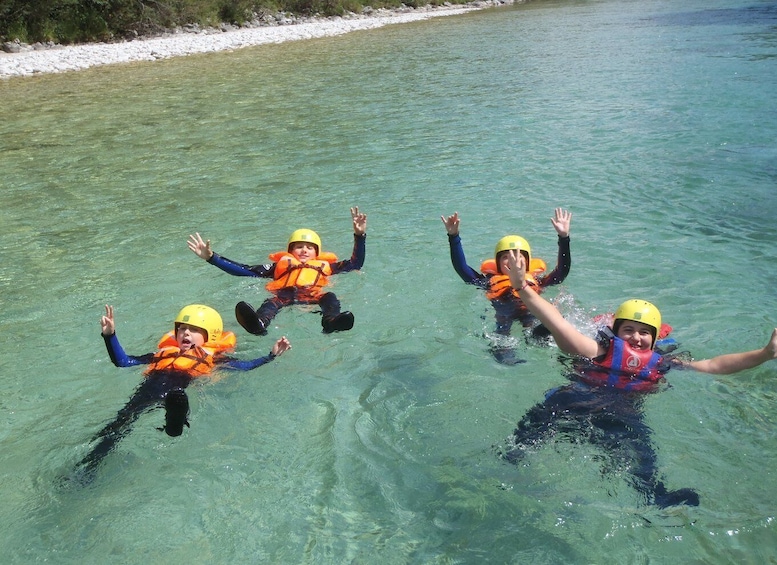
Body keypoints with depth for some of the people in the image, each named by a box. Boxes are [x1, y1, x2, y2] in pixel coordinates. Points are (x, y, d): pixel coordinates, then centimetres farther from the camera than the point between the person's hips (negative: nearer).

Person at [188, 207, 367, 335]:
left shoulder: (325, 266, 37)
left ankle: (331, 322, -66)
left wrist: (359, 236, 18)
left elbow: (355, 263, 31)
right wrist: (211, 257, 20)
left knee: (330, 297, -33)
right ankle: (259, 324, -70)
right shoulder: (280, 265, 35)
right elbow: (242, 270, 28)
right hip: (284, 296, -1)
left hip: (314, 297, 1)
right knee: (271, 302, -36)